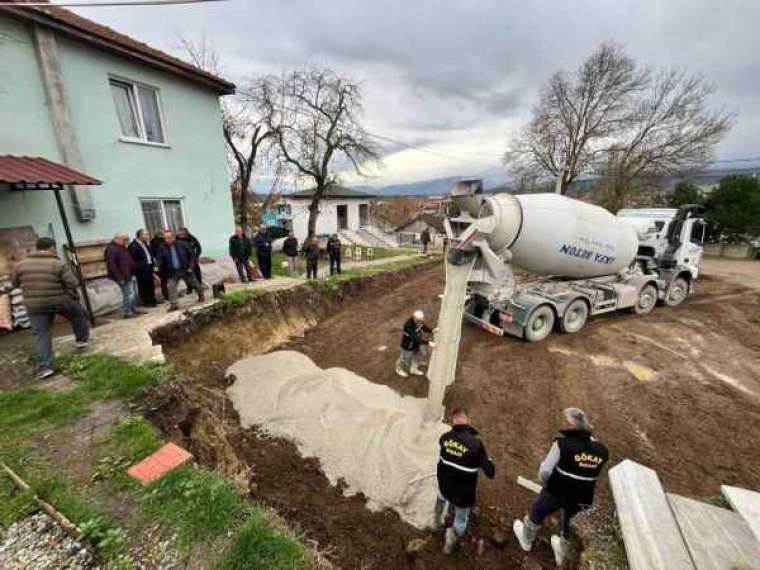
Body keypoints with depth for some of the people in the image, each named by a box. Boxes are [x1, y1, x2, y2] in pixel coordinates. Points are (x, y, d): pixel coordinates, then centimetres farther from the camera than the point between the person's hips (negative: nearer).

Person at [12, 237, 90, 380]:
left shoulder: (20, 265, 3)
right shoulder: (59, 264, -12)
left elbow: (15, 283, 15)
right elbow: (72, 284, -14)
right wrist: (74, 298, 2)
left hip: (34, 305, 4)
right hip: (60, 301, -3)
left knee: (41, 335, 5)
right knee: (78, 316, 25)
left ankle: (44, 367, 3)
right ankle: (81, 339, 39)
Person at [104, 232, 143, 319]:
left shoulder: (122, 247, 16)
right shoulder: (111, 249, -15)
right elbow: (111, 265, -21)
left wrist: (133, 271, 17)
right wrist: (119, 277, -22)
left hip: (130, 275, 10)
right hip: (123, 277, -10)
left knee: (134, 293, 15)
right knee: (129, 294, -8)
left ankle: (134, 309, 26)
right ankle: (128, 312, 1)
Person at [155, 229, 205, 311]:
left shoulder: (182, 244, -10)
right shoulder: (163, 248, -5)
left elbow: (191, 255, -3)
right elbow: (160, 260, 5)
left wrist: (190, 266, -8)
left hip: (185, 270, -1)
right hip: (172, 272, 1)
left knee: (194, 283, 14)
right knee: (171, 287, -10)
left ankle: (201, 295, 38)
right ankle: (173, 304, -4)